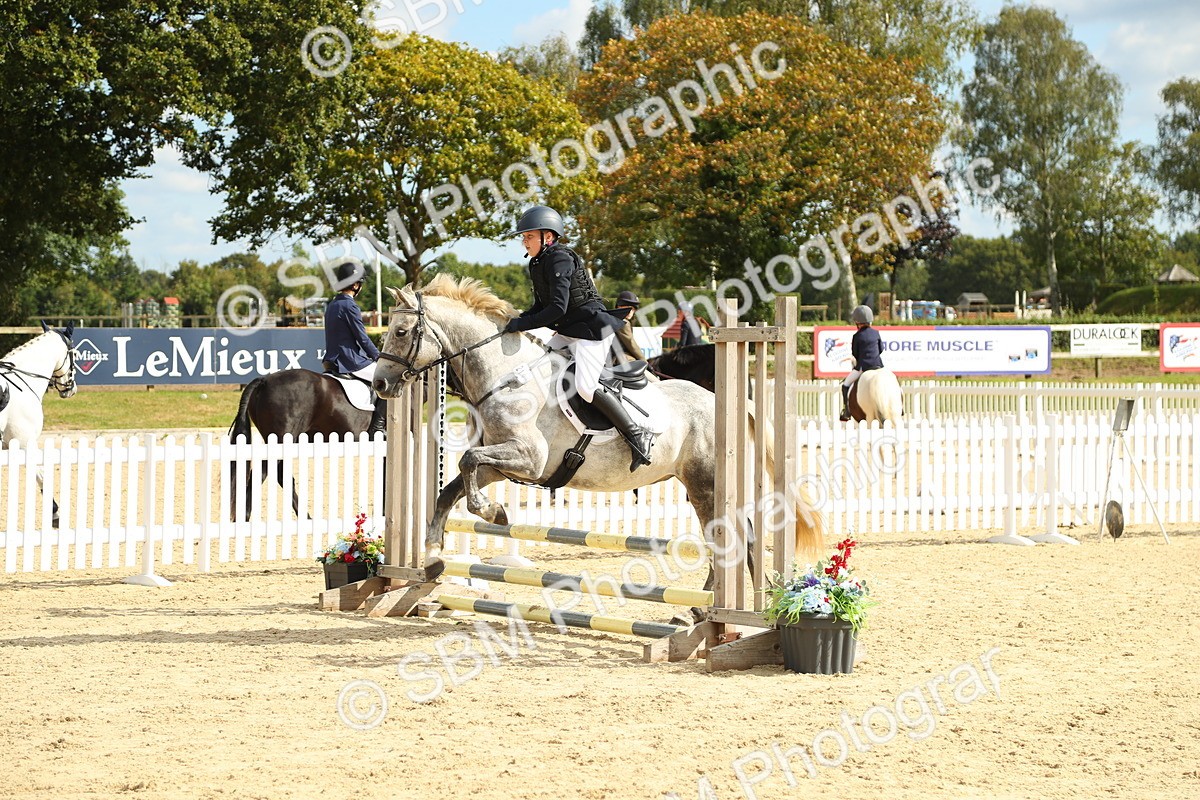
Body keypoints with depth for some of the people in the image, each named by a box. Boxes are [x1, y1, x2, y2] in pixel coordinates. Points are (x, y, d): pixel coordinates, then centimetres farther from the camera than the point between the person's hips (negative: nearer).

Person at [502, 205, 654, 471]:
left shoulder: (559, 260, -18)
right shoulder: (537, 264, 12)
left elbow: (558, 308, -27)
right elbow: (541, 306, 17)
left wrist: (522, 325, -24)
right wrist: (520, 318, -1)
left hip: (592, 330, -11)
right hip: (567, 333, 11)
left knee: (585, 387, -24)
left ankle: (637, 435, -17)